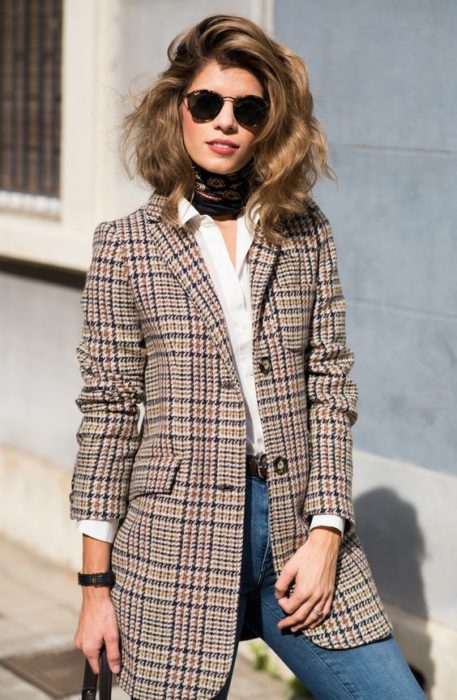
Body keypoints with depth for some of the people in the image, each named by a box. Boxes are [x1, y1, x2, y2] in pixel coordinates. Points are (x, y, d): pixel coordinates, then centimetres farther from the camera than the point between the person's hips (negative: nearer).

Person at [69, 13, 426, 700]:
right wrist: (96, 584, -1)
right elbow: (109, 412, 0)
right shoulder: (125, 244, 1)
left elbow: (331, 387, 5)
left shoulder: (307, 234, 7)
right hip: (177, 539, -2)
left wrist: (326, 533, -5)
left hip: (302, 529, 2)